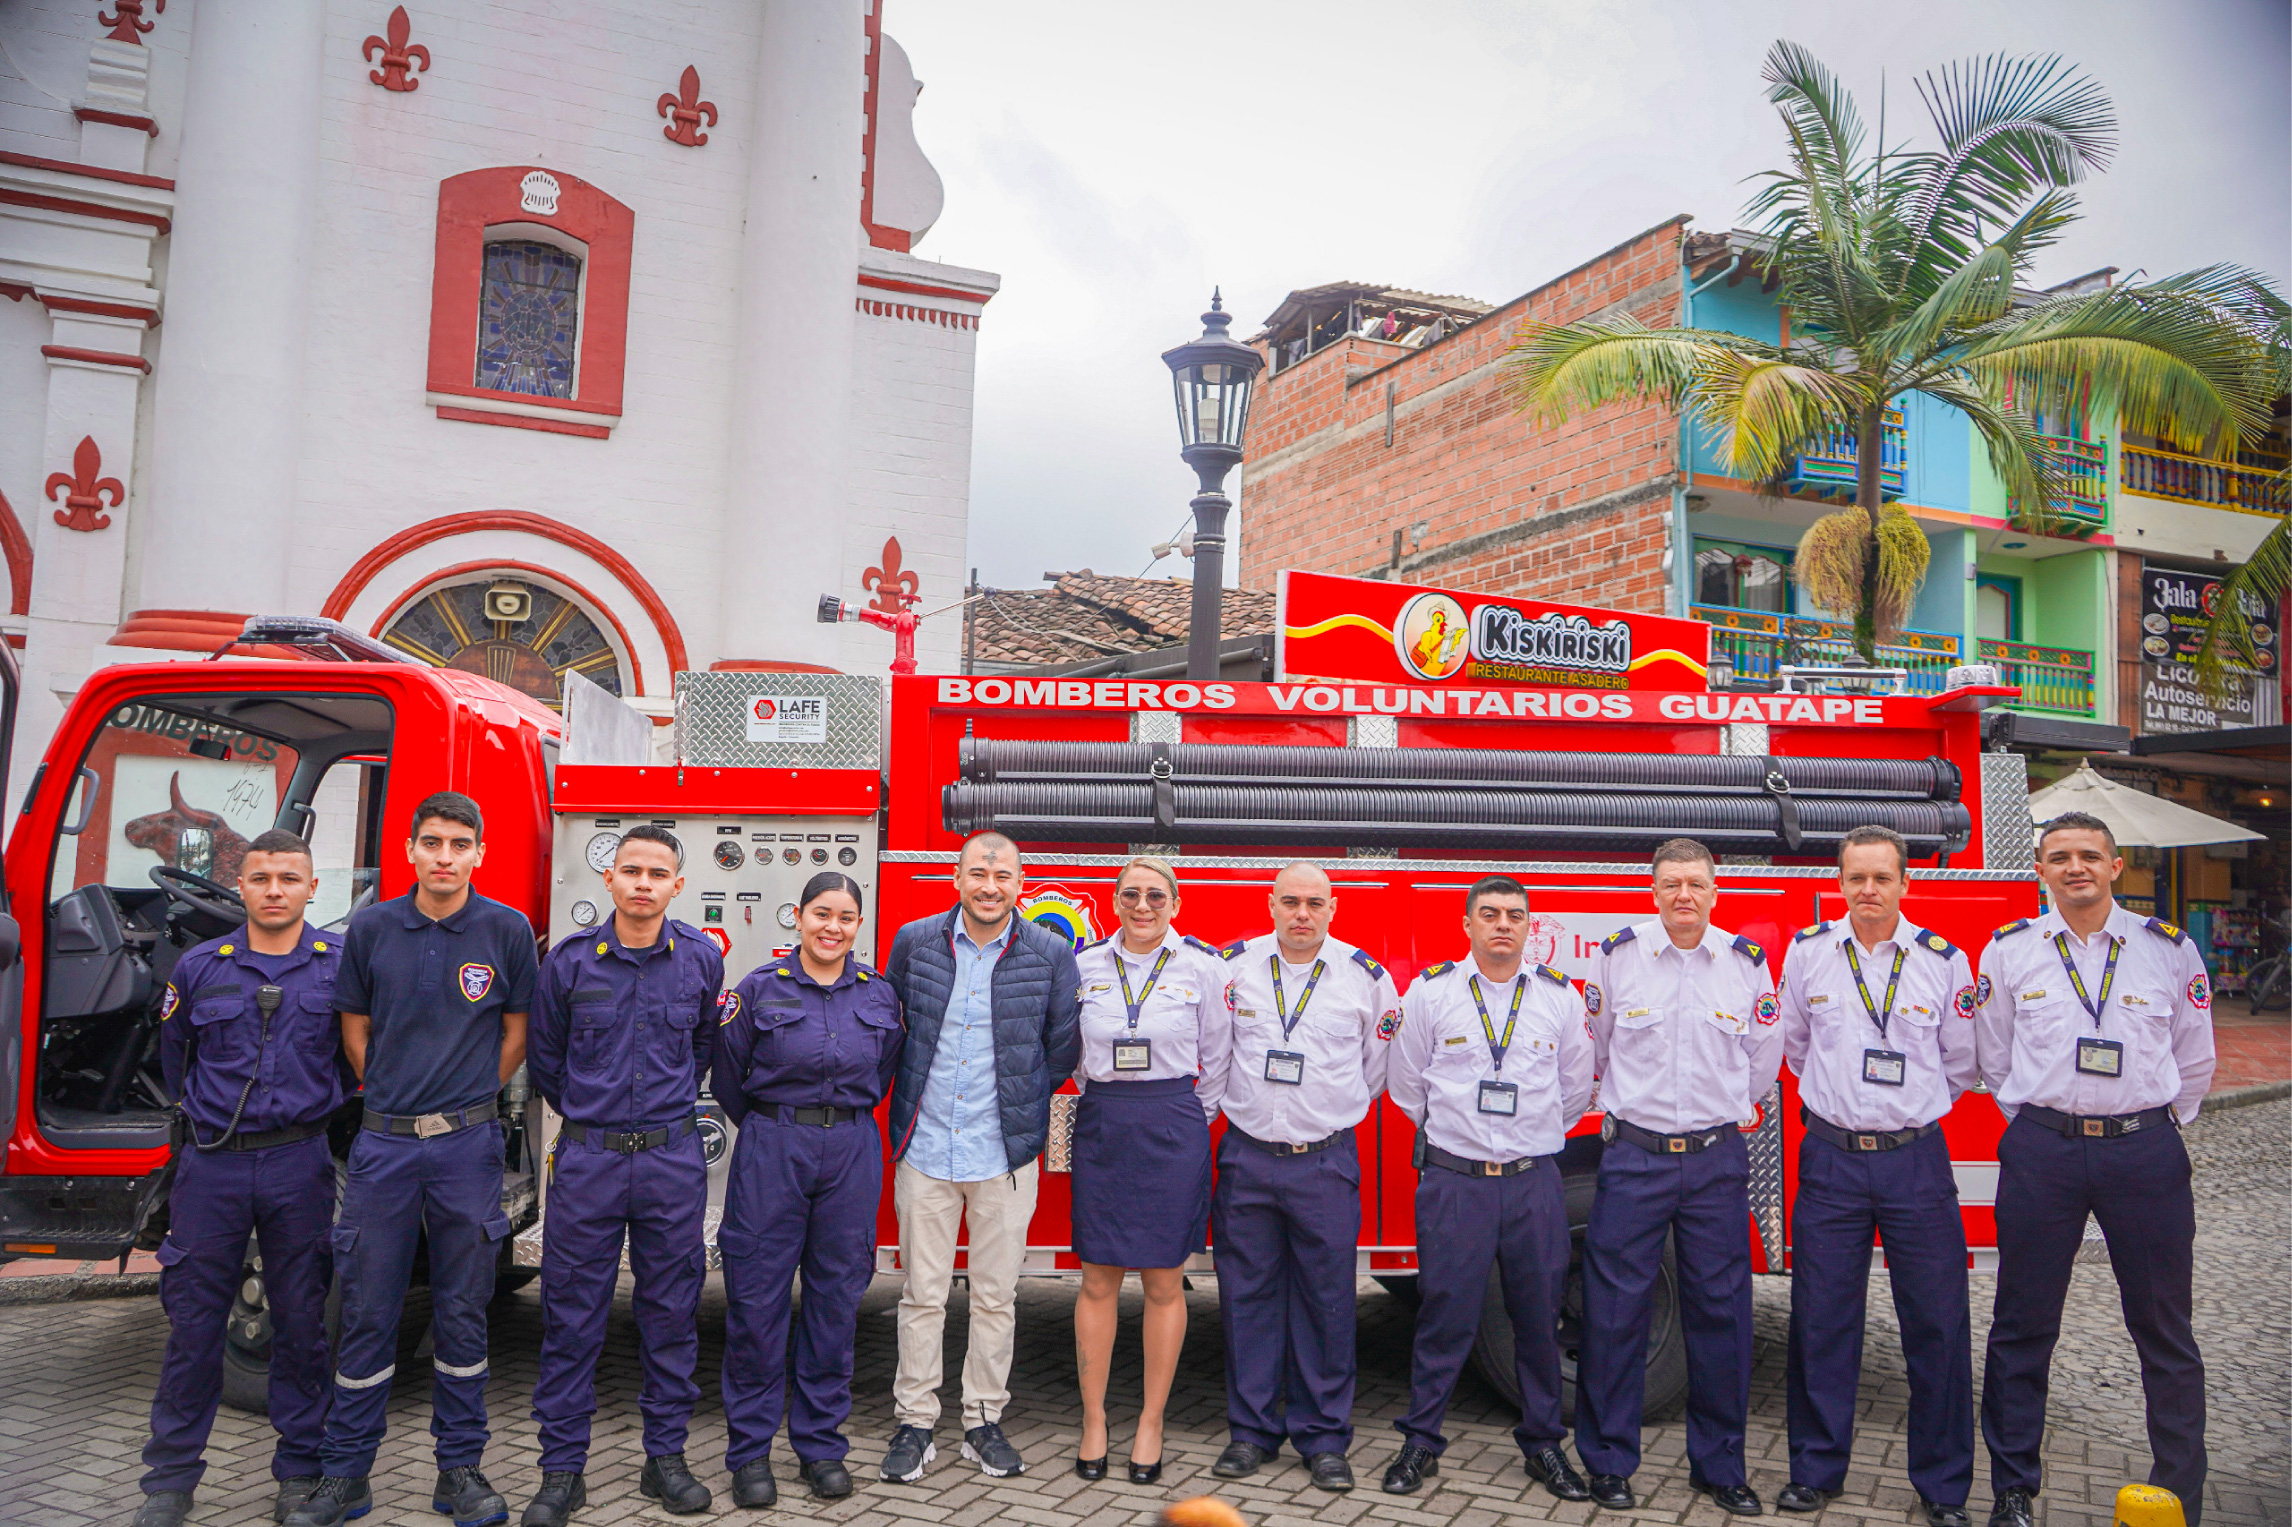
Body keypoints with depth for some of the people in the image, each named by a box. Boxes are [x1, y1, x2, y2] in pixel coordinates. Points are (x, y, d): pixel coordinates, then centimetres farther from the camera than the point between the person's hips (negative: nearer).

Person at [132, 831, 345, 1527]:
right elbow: (174, 1055, 18)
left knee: (301, 1320, 7)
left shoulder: (340, 966, -1)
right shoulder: (199, 966, 3)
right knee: (193, 1319, 6)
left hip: (299, 1162, -1)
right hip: (211, 1163, 1)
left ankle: (300, 1469, 20)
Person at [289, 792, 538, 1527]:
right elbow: (355, 1025, 11)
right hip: (383, 1139, 1)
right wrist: (390, 1098, 10)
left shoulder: (506, 929, -4)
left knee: (462, 1311, 8)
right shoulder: (371, 927, 0)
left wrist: (466, 1101, 7)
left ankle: (460, 1468, 20)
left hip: (467, 1142, -1)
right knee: (367, 1309, 7)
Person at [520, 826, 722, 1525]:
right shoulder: (569, 960, -2)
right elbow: (544, 1055, 12)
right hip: (586, 1158, -1)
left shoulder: (702, 958, 1)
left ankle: (665, 1456, 21)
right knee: (571, 1315, 4)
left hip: (673, 1159, 1)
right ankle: (563, 1469, 17)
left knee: (670, 1310, 8)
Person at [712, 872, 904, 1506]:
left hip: (852, 1153, 2)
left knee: (837, 1295, 7)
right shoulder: (759, 989, -2)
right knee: (756, 1294, 1)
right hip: (771, 1150, -2)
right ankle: (750, 1448, 15)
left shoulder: (879, 995, 5)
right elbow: (729, 1078, 5)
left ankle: (821, 1443, 21)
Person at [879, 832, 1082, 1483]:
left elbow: (1064, 1045, 7)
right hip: (925, 1149, 1)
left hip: (1006, 1154, 0)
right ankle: (915, 1423, 19)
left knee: (996, 1296, 9)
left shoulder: (1051, 955, -4)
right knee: (922, 1294, 7)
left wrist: (1019, 1103, 8)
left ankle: (984, 1421, 23)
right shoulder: (915, 942, 0)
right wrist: (904, 1095, 10)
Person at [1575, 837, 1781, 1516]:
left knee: (1721, 1311, 6)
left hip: (1718, 1159, 2)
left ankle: (1719, 1466, 21)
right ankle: (1608, 1461, 14)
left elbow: (1762, 1057, 17)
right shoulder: (1618, 955, -2)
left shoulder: (1747, 962, 2)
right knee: (1616, 1308, 0)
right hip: (1634, 1154, -1)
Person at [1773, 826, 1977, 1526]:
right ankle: (1816, 1469, 20)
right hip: (1831, 1158, 0)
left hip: (1916, 1159, 0)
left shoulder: (1944, 960, -1)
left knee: (1937, 1323, 4)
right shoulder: (1808, 952, 1)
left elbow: (1960, 1065, 11)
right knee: (1821, 1320, 5)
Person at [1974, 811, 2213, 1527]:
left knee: (2165, 1333, 7)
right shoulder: (2009, 950, 3)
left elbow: (2193, 1062, 13)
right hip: (2042, 1150, 0)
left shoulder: (2170, 950, 3)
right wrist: (2034, 1121, 11)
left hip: (2145, 1150, 0)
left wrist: (2158, 1126, 12)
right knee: (2023, 1326, 5)